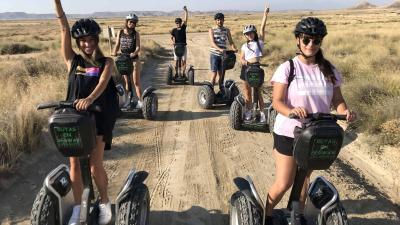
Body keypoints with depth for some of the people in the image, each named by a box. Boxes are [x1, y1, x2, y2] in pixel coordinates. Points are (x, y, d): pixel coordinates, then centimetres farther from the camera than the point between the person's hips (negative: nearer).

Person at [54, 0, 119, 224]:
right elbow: (64, 29, 0)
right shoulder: (73, 60, 7)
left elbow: (103, 83, -17)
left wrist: (90, 98, -37)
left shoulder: (106, 62, 2)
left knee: (96, 165, -3)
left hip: (98, 116, -2)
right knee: (74, 162, 3)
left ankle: (105, 203, 21)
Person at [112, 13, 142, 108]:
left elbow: (138, 47, -12)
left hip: (134, 59, -3)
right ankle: (128, 100, 22)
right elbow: (117, 45, 5)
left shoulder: (136, 34, -4)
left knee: (136, 82, -4)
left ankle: (140, 101, 1)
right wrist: (114, 53, -15)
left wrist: (134, 53, -32)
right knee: (127, 81, 11)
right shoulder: (120, 32, 5)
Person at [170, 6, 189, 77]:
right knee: (176, 61, 2)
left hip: (183, 46, 1)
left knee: (184, 60, 0)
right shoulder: (174, 30, 2)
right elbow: (171, 37, 10)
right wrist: (172, 41, -11)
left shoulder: (183, 28, 2)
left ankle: (183, 73, 6)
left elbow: (185, 20, -7)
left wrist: (186, 11, -15)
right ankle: (176, 73, 11)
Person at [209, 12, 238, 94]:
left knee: (222, 74, 8)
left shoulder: (227, 30, 10)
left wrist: (234, 48, -19)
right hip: (214, 54, -3)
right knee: (214, 73, -8)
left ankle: (221, 91, 17)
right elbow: (212, 42, -14)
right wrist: (220, 49, -32)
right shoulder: (212, 30, -1)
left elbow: (231, 42, 3)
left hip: (223, 55, 3)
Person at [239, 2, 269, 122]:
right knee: (247, 90, 10)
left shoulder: (259, 41, 5)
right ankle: (248, 111, 21)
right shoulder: (244, 46, 12)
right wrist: (243, 61, -17)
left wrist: (265, 14, -9)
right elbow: (241, 58, 7)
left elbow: (262, 28, -3)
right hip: (246, 67, 3)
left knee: (258, 91, -2)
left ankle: (262, 112, 4)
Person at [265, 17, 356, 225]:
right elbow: (277, 101, -16)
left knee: (304, 177, 21)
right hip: (288, 133, -4)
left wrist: (344, 111, -19)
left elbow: (337, 99, 3)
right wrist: (291, 111, -37)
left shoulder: (329, 70, 1)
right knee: (283, 183, 0)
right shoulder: (287, 68, -12)